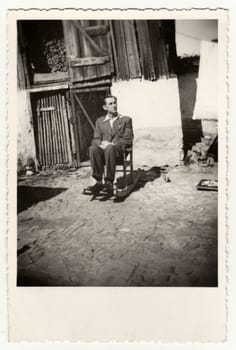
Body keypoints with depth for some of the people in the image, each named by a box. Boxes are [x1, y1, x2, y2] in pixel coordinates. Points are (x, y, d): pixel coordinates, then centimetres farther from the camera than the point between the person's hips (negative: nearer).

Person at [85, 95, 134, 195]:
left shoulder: (126, 120, 15)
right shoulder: (100, 121, 22)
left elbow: (128, 140, 4)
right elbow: (95, 139, 14)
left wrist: (112, 144, -12)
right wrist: (101, 144, -11)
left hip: (119, 150, -2)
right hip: (103, 150, 3)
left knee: (110, 148, -39)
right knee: (93, 148, -33)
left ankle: (109, 182, -40)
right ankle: (99, 182, -32)